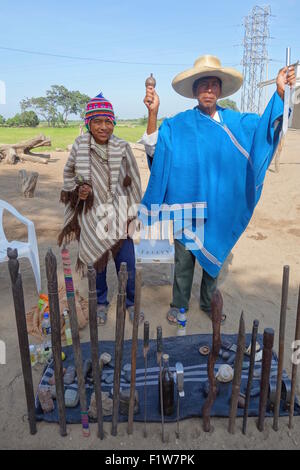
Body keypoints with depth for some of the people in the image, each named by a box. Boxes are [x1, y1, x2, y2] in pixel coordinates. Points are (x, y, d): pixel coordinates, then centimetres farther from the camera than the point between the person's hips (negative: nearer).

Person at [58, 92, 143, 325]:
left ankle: (131, 302, 29)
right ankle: (101, 303, 37)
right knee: (96, 263, 14)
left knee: (127, 265, 5)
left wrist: (133, 214, 1)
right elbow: (68, 175, 11)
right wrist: (78, 190, -9)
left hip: (118, 217, -1)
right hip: (92, 217, 1)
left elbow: (134, 183, 0)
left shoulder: (123, 148, -8)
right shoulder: (79, 147, -5)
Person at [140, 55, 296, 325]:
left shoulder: (235, 122, 2)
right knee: (184, 259, 8)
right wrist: (153, 112, -26)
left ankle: (208, 303, 37)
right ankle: (179, 305, 29)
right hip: (186, 207, -2)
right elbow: (154, 148, -13)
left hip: (220, 208, 3)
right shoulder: (178, 125, -4)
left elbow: (266, 127, -9)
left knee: (214, 256, 16)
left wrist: (280, 93, -23)